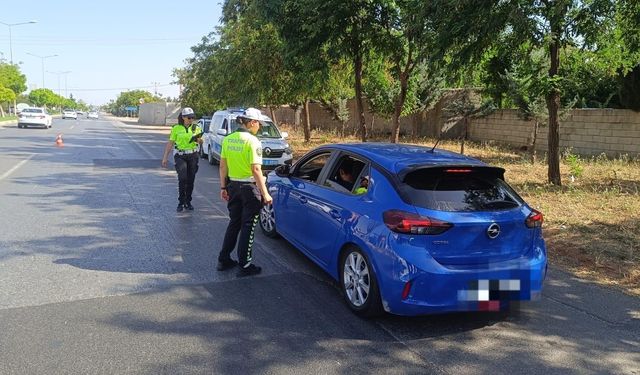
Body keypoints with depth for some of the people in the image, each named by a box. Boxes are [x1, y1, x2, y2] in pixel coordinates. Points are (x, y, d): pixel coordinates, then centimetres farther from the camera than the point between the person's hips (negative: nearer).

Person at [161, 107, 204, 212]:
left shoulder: (195, 128, 6)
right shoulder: (176, 128, -1)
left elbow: (201, 142, 1)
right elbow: (170, 143, 2)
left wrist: (198, 138, -23)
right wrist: (165, 157, -1)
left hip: (193, 156, 3)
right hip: (180, 156, -3)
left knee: (190, 180, 5)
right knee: (182, 179, -15)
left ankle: (188, 202, 17)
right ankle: (181, 202, -5)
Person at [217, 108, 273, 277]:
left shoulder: (228, 139, 4)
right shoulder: (252, 141, -16)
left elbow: (223, 166, 6)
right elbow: (256, 169, -21)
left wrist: (223, 187, 14)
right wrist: (265, 193, -19)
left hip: (233, 186, 6)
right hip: (249, 187, -6)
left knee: (234, 223, 19)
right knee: (247, 227, 3)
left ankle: (224, 260, 25)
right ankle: (245, 266, 9)